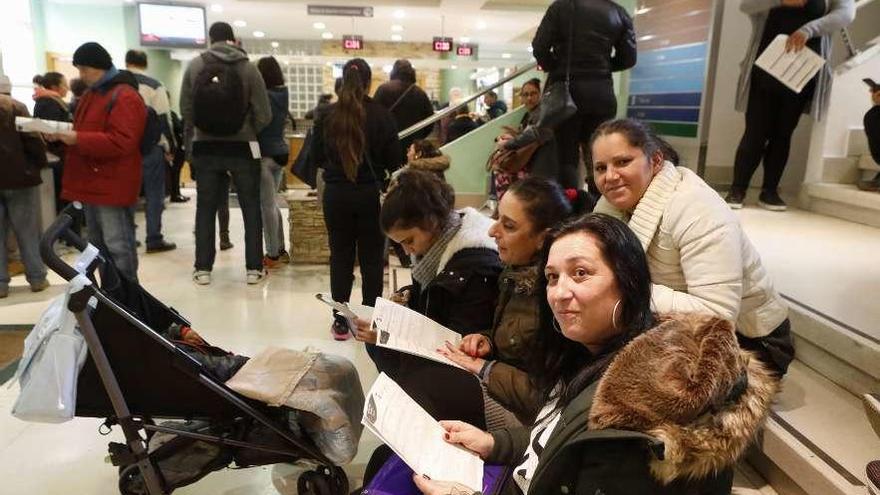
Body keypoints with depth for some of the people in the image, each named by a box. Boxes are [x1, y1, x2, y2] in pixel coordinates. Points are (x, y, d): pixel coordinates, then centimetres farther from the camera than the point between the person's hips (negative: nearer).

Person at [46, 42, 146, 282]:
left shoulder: (125, 97, -12)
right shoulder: (92, 94, 19)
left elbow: (121, 142, -23)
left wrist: (77, 139, -24)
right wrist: (64, 134, 6)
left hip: (112, 185, -10)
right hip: (92, 183, 10)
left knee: (117, 246, -7)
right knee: (98, 246, 16)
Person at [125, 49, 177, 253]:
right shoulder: (153, 86, -5)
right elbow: (164, 119, -7)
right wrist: (169, 147, 2)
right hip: (150, 147, -4)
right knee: (154, 194, 1)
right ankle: (154, 240, 2)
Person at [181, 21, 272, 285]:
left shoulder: (194, 65, -3)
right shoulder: (248, 67, -8)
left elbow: (185, 109, -1)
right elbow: (264, 116, -8)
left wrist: (196, 136, 15)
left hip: (205, 147, 2)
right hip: (242, 148, -2)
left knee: (205, 209, 12)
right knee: (251, 209, 9)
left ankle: (203, 269, 16)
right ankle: (254, 268, 11)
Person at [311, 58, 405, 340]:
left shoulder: (327, 116, -4)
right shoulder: (381, 115, -9)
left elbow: (317, 156, 6)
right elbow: (394, 160, -4)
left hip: (336, 193, 2)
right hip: (370, 193, -1)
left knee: (341, 256, 10)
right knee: (372, 258, 9)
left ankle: (341, 323, 15)